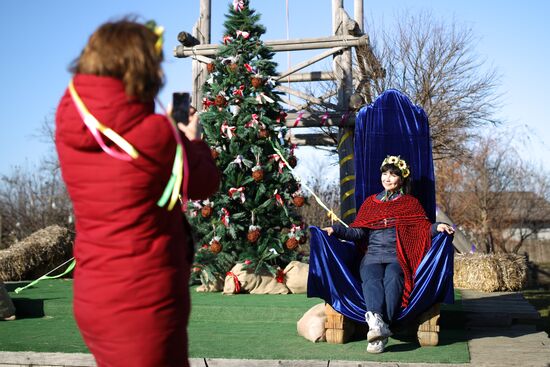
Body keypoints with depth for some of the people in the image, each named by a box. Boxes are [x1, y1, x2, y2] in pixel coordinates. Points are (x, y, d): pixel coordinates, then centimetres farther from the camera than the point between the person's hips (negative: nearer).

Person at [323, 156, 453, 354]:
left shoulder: (410, 203, 22)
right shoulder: (370, 202, 27)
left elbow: (423, 227, 7)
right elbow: (358, 232, 18)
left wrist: (437, 227, -15)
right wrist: (336, 230, 2)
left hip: (398, 257, -1)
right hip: (373, 255, 2)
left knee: (392, 279, -34)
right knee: (372, 280, -32)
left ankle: (379, 328, -51)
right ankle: (378, 323, -56)